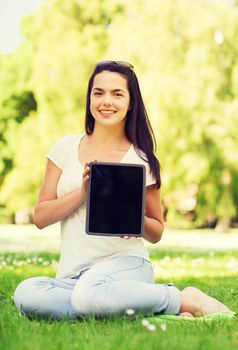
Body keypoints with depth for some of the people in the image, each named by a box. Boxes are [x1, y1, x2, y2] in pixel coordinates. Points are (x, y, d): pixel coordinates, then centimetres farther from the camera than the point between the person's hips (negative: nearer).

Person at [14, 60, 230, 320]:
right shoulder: (65, 148, 10)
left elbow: (156, 233, 12)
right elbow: (40, 217, 5)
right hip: (72, 274, 3)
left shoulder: (142, 160, 5)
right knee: (25, 294, -32)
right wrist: (83, 192, -11)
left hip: (125, 264, -3)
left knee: (89, 293, -39)